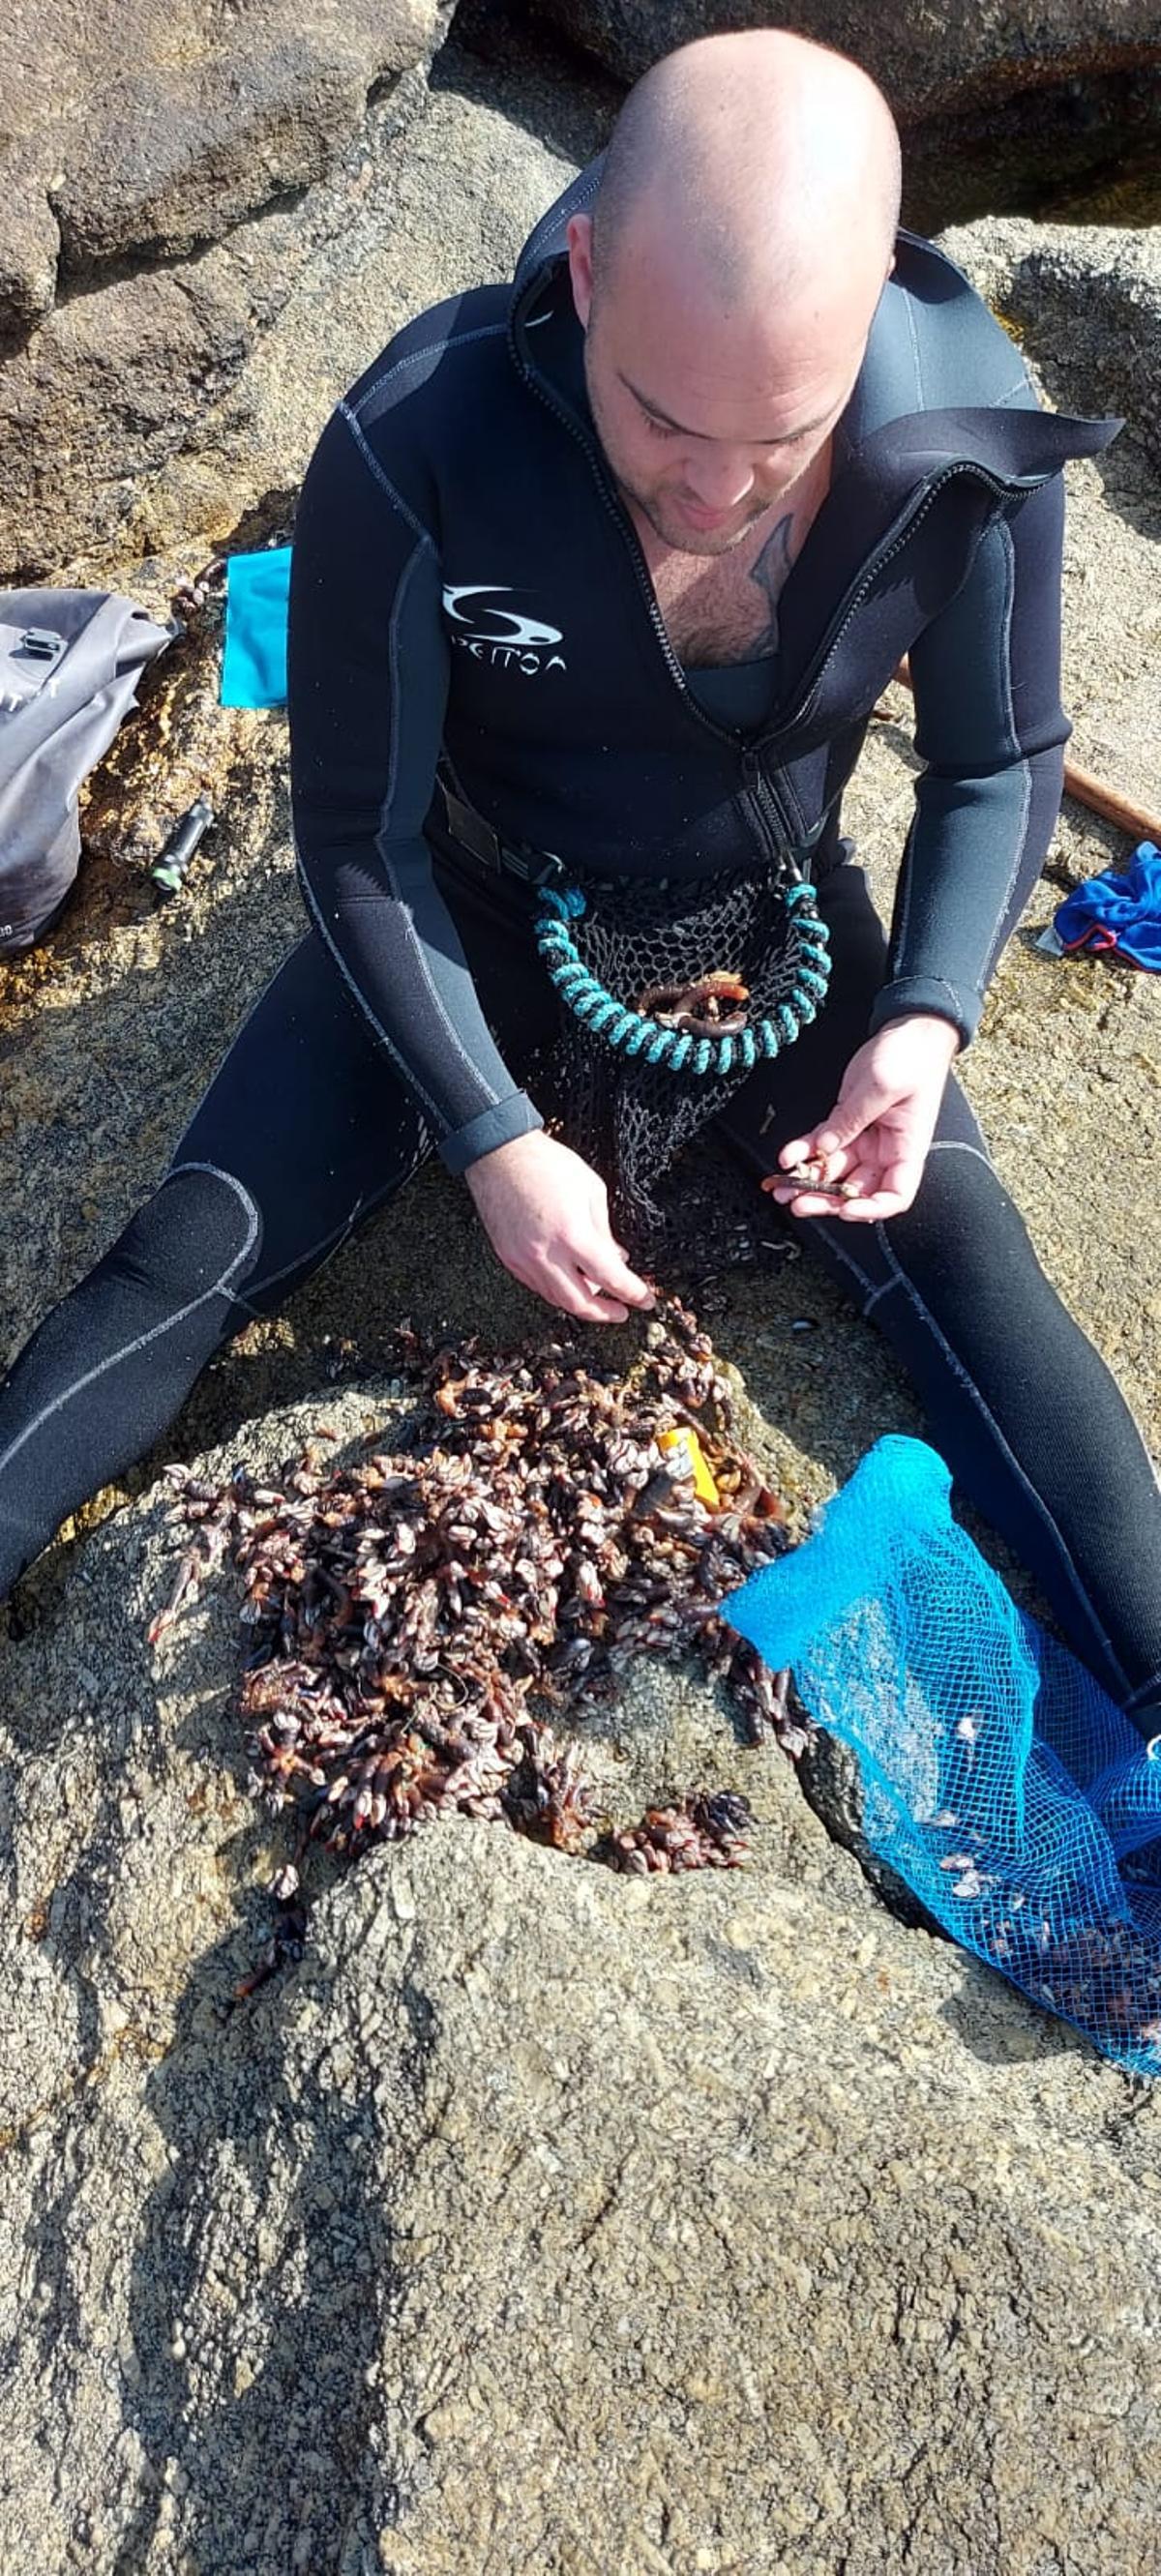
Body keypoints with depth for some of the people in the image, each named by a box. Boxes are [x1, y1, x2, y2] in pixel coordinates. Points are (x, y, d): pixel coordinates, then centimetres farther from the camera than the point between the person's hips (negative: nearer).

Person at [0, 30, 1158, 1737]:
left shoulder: (972, 441, -25)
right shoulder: (414, 450, -31)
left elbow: (1001, 764, -7)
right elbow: (362, 840, -19)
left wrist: (927, 1021, -22)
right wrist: (494, 1140, -23)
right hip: (481, 905, 0)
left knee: (962, 1267, -15)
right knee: (194, 1258, -11)